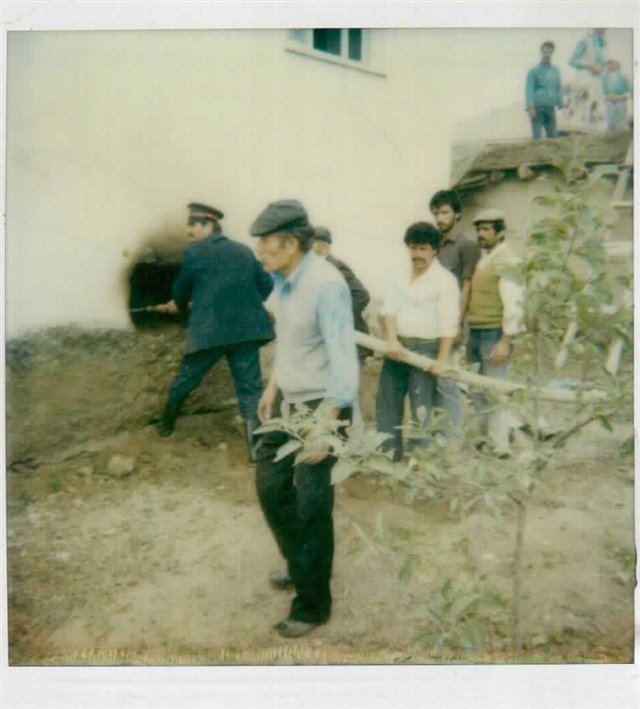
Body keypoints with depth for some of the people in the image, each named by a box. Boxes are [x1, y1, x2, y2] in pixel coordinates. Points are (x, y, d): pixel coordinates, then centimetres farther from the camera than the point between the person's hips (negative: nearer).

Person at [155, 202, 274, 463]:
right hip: (246, 328, 3)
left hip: (209, 330, -3)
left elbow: (182, 288, 9)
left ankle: (166, 424, 37)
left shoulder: (194, 252, 0)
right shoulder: (244, 250, 13)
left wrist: (179, 306, 31)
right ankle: (255, 445, -3)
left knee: (185, 380, 18)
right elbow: (266, 284, 12)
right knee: (249, 386, 4)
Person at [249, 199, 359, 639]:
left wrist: (326, 423, -30)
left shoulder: (326, 285, -23)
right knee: (270, 484, 19)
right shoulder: (283, 280, 3)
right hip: (289, 401, 9)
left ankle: (313, 604, 21)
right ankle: (301, 565, 42)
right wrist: (272, 387, 20)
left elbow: (343, 358, -27)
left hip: (322, 405, -9)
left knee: (311, 504, 1)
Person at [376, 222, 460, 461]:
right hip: (397, 348, 6)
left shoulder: (444, 279, -7)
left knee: (421, 409, -1)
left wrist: (442, 358, -19)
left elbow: (449, 323, -13)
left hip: (426, 350, -6)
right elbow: (389, 308, 2)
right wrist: (392, 339, -14)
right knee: (386, 403, 12)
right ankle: (388, 454, 25)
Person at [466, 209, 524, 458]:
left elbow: (513, 304, -16)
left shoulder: (506, 261, -10)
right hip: (476, 333, 8)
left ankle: (500, 446, 6)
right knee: (478, 390, 14)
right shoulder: (482, 259, 14)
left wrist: (505, 342, -19)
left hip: (495, 335, -8)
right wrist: (468, 335, 15)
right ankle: (488, 435, 28)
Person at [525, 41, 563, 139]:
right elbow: (529, 90, -7)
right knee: (537, 137, -7)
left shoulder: (555, 71, 13)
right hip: (537, 108, -5)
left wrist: (560, 105, 9)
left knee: (553, 135, 4)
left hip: (550, 108, 5)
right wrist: (530, 107, -16)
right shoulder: (534, 71, -1)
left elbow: (559, 89, 17)